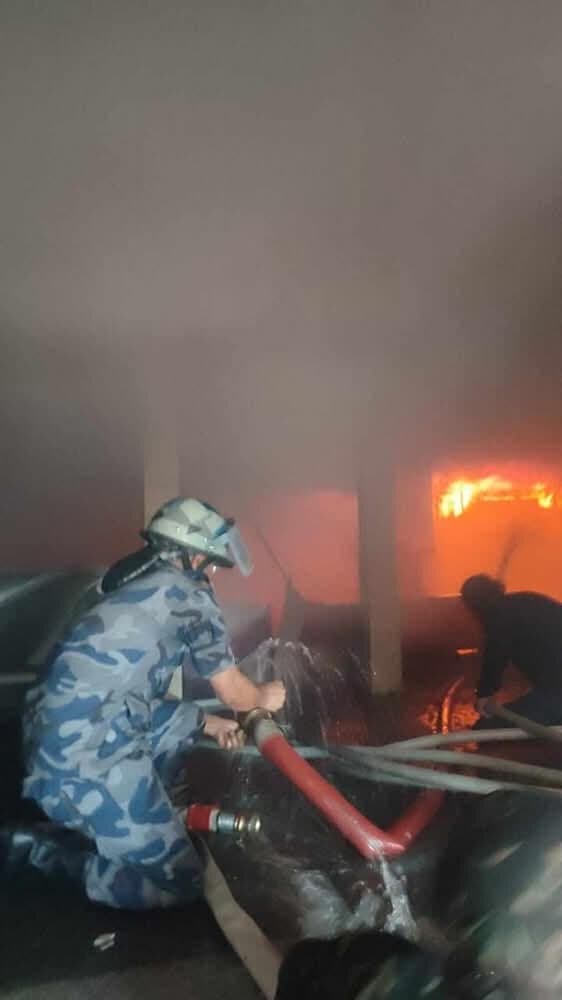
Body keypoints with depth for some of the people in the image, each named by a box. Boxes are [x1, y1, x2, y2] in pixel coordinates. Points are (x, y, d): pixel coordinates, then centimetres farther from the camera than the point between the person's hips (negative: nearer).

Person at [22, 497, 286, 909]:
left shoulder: (130, 586, 20)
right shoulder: (189, 593, -4)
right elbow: (233, 692, 4)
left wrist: (207, 722, 35)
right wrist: (264, 697, 27)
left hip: (54, 738, 9)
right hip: (92, 754, -9)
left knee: (182, 722, 26)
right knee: (179, 882, 2)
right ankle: (36, 852, 1)